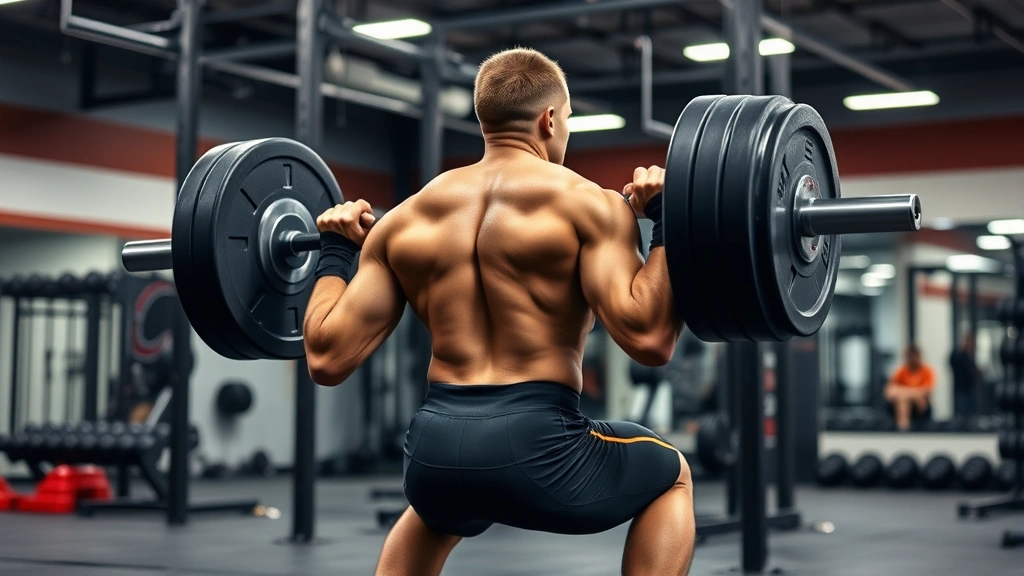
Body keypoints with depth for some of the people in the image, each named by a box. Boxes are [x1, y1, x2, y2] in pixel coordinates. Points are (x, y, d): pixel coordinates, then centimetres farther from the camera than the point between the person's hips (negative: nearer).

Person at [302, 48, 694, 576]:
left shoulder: (405, 219, 10)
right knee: (671, 477, 26)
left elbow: (327, 358, 8)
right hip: (535, 447, -4)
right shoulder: (581, 202, -3)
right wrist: (669, 223, -4)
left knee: (436, 510, 42)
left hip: (434, 451, 5)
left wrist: (333, 252, 22)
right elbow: (647, 338, -16)